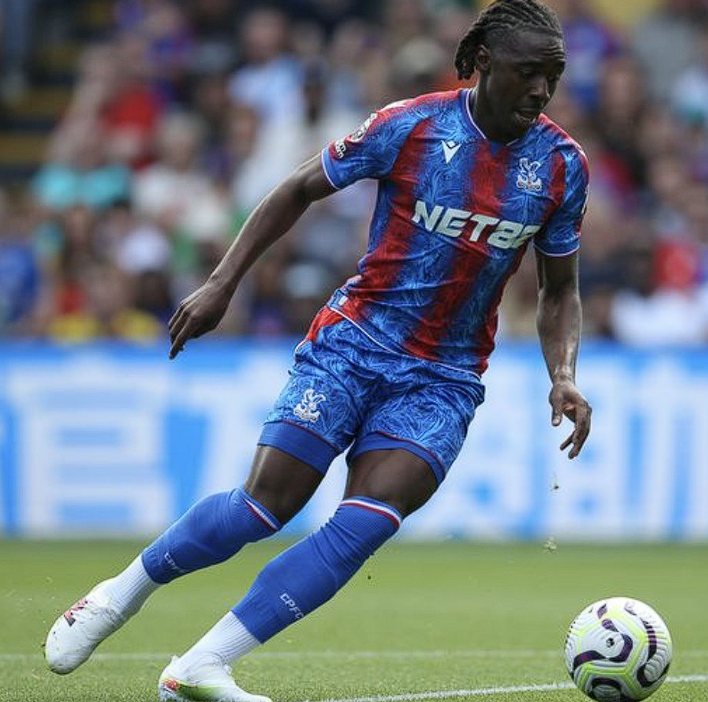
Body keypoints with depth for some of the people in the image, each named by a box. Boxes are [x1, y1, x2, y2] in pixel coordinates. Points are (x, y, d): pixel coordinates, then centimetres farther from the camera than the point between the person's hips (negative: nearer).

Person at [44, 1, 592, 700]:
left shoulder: (562, 164, 0)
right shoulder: (412, 125, -9)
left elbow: (559, 292, 12)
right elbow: (300, 189, 2)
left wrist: (563, 376, -5)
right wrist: (222, 283, -2)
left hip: (444, 379, 2)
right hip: (353, 341, -2)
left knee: (366, 523, -18)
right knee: (264, 507, -10)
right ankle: (120, 594, 17)